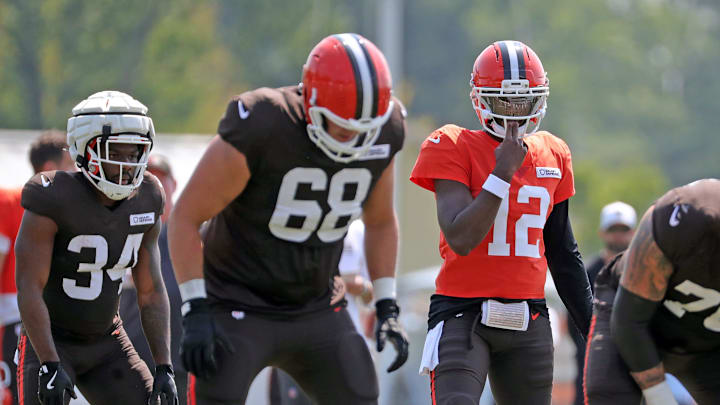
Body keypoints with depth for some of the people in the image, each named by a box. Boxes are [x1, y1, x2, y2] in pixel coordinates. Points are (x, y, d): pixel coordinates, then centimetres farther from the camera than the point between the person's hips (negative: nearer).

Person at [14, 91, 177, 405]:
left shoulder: (144, 200, -4)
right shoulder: (53, 199, -22)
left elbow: (151, 291, 2)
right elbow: (29, 287, -24)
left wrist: (164, 367, -5)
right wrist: (50, 366, -30)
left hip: (106, 341, 6)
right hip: (49, 342, -6)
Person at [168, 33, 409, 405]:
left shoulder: (383, 134, -7)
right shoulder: (260, 128, -25)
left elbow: (381, 222, 13)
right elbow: (186, 217, -16)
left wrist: (387, 308, 4)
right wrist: (195, 313, -22)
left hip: (315, 310, 5)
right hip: (238, 307, -5)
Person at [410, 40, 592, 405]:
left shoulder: (553, 156, 11)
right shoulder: (454, 149, -6)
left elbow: (562, 252, 20)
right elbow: (461, 239, -18)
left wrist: (594, 329, 20)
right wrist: (503, 173, -17)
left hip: (528, 320, 6)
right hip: (463, 311, -5)